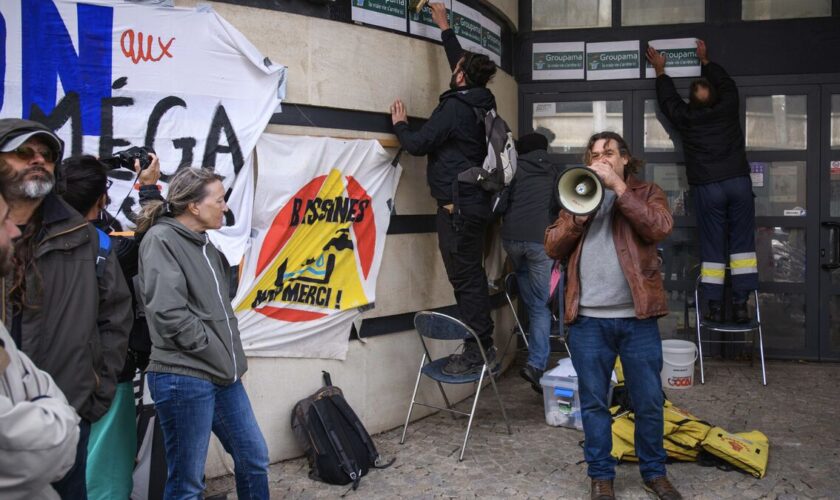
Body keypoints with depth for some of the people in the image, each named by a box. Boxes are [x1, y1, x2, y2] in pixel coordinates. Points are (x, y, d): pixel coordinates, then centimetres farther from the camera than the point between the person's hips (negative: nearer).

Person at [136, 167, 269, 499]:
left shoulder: (204, 244, 15)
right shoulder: (161, 239, -11)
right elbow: (168, 312, -20)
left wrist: (231, 356, 10)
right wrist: (214, 351, -12)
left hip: (222, 375, 9)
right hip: (184, 377, -8)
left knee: (254, 458, 16)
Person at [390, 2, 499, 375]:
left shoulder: (454, 107, -14)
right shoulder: (480, 102, 11)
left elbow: (418, 145, -12)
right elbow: (461, 62, 28)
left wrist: (400, 124, 8)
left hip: (457, 207, -9)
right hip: (474, 203, 9)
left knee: (465, 278, -7)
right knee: (473, 275, 14)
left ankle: (476, 352, -4)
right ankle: (483, 344, 20)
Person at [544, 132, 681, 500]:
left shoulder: (646, 192, 9)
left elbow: (659, 228, -13)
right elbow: (552, 248, 7)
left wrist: (617, 186, -12)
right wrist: (578, 213, -8)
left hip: (637, 317, -1)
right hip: (588, 319, 2)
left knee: (649, 401, 8)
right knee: (593, 402, 8)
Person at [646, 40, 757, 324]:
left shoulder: (686, 117, 0)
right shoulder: (728, 107, 3)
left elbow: (668, 99, 19)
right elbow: (727, 83, 24)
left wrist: (660, 71, 33)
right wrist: (705, 61, 36)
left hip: (707, 187, -1)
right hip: (738, 181, 1)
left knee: (712, 247, 3)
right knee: (742, 243, 4)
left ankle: (715, 308, 3)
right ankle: (740, 304, 0)